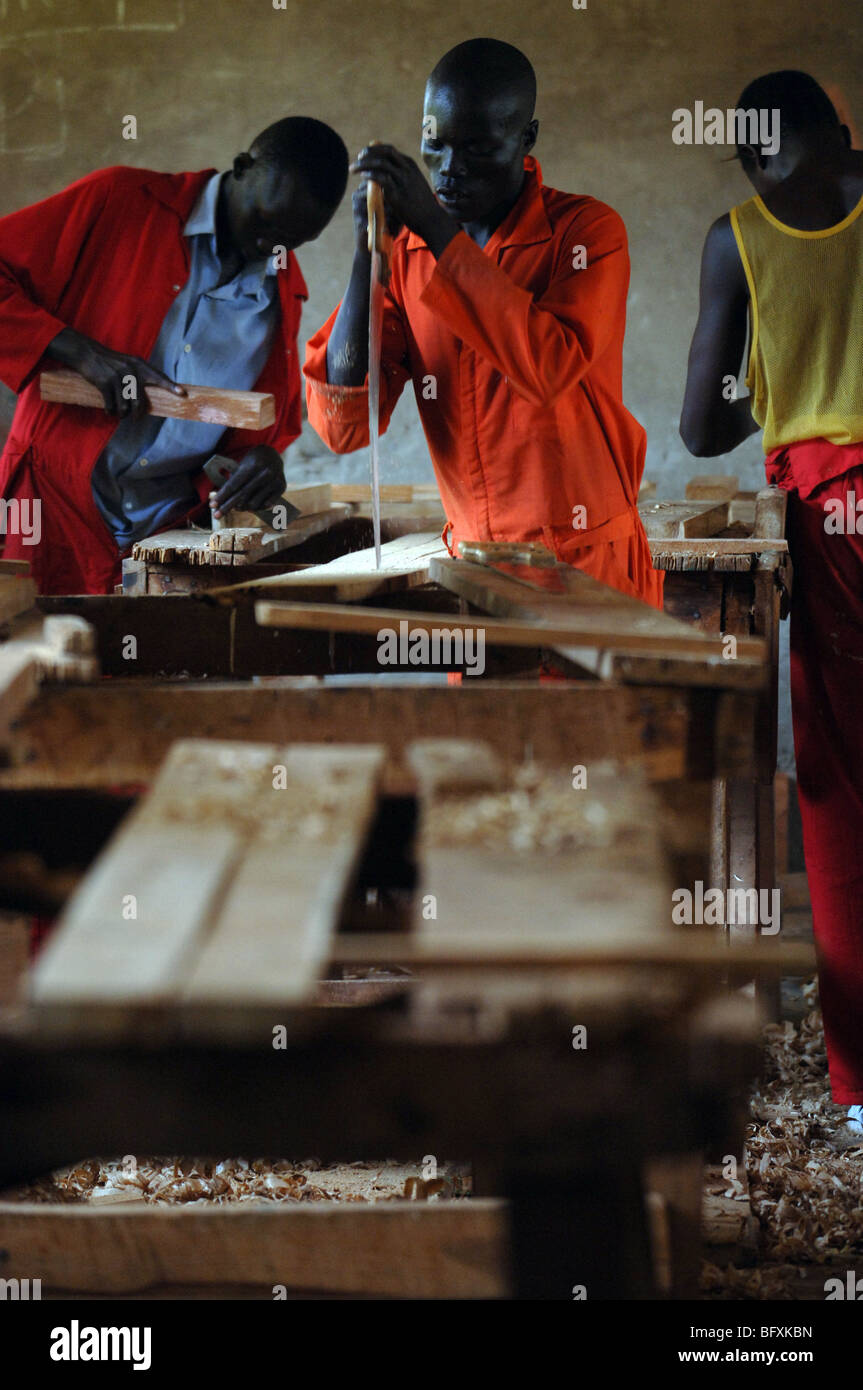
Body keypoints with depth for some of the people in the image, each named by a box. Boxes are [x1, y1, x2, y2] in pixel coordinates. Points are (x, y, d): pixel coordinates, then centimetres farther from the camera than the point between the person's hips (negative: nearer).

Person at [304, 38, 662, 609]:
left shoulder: (588, 230, -4)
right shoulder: (405, 251, 6)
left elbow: (550, 369, -23)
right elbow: (342, 426, -4)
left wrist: (439, 229, -21)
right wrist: (367, 250, -12)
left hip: (591, 568, -4)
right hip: (473, 569, 4)